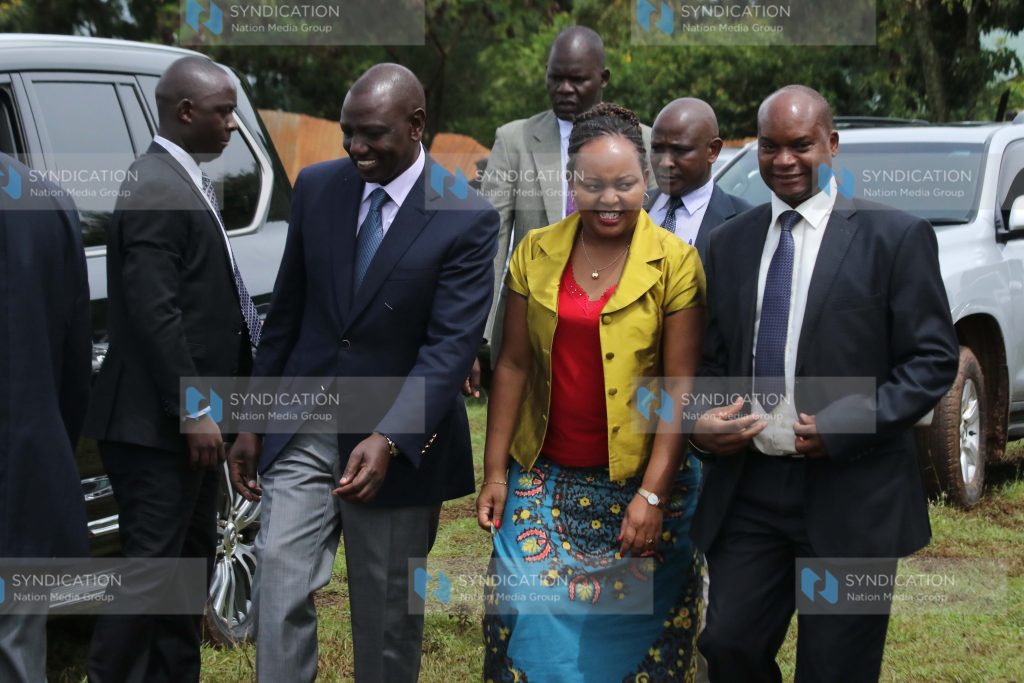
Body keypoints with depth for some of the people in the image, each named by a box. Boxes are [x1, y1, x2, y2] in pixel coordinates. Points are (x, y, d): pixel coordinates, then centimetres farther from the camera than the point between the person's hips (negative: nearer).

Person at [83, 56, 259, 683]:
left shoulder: (186, 182, 13)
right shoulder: (157, 193, -18)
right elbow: (155, 317, -23)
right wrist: (193, 414, -22)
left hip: (191, 418, 10)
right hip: (160, 422, -10)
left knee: (191, 558, 17)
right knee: (150, 563, -6)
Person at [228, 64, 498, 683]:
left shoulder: (467, 219, -11)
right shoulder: (318, 187, 2)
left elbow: (452, 345, -18)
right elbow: (287, 311, 9)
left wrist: (389, 440, -30)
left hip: (399, 441, -3)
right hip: (304, 430, 3)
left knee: (388, 618, 9)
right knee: (281, 590, -8)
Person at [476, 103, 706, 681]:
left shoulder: (675, 263, -7)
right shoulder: (536, 254, 3)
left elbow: (681, 388, -9)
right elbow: (514, 365, 7)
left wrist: (653, 494, -14)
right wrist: (495, 472, 4)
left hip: (640, 482, -2)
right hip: (545, 481, 3)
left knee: (632, 633, 5)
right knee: (532, 628, 2)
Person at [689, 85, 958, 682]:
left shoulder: (895, 236, -4)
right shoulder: (730, 242, 11)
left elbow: (934, 359, -7)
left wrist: (842, 428, -16)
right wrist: (699, 420, -4)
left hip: (850, 497, -4)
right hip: (747, 490, 4)